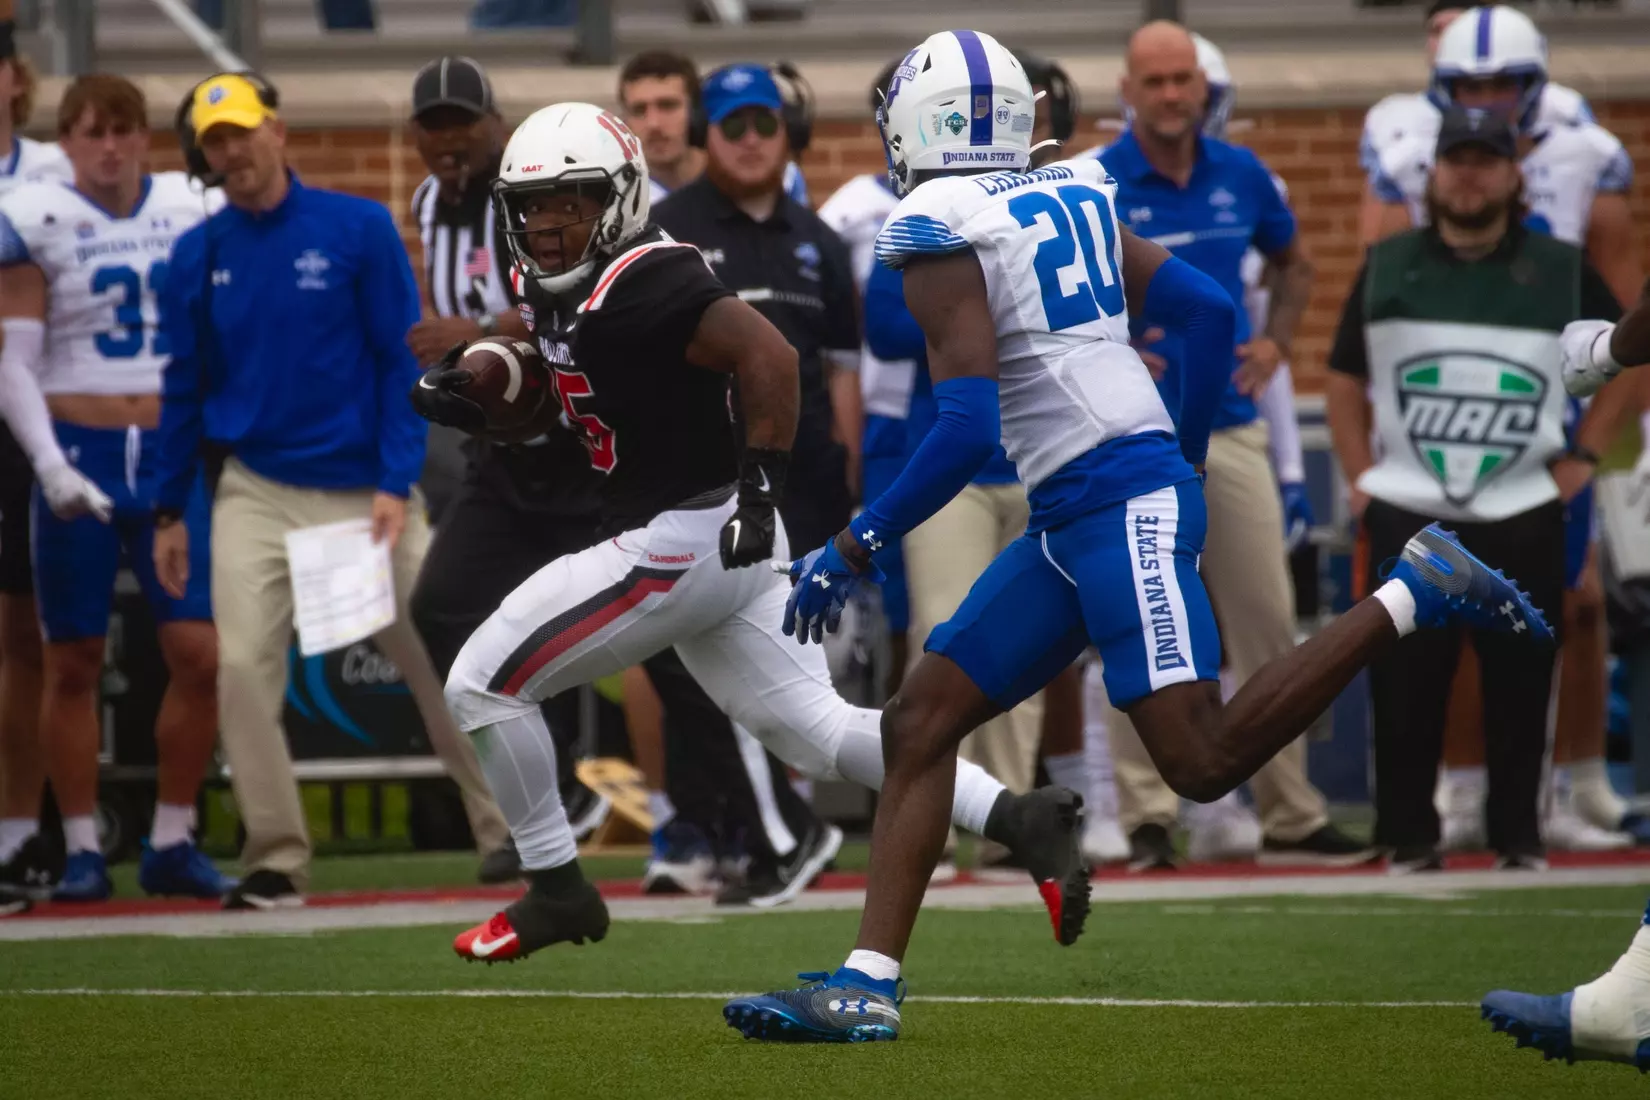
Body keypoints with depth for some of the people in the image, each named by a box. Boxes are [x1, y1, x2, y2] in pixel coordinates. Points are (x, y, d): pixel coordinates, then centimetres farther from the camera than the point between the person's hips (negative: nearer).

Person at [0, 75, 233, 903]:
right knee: (74, 664, 2)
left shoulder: (190, 213, 6)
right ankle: (82, 851, 10)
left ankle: (172, 842, 8)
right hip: (81, 454, -2)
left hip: (172, 456, 2)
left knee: (201, 653, -5)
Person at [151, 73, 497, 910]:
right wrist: (169, 510, 9)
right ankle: (275, 859, -4)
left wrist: (397, 485, -12)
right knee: (243, 668, -12)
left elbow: (405, 363, -4)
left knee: (441, 660, 2)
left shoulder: (360, 230, -3)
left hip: (366, 493, -2)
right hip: (255, 493, 2)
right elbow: (185, 389, 11)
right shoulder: (197, 257, 5)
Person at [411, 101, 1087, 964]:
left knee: (485, 683, 0)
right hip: (720, 548, 10)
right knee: (819, 729, 7)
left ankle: (556, 890, 10)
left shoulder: (639, 286, -19)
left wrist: (762, 484, -28)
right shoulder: (557, 290, 10)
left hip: (678, 543, -10)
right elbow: (539, 414, 24)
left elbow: (768, 356, -28)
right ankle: (1017, 819, -3)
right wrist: (463, 402, 5)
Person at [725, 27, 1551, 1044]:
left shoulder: (941, 237, -8)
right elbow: (1212, 312, 15)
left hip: (1120, 501, -9)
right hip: (1071, 520, 9)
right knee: (922, 720, 6)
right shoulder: (1071, 199, 15)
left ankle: (1414, 594, -9)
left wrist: (855, 550, -8)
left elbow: (967, 430, -16)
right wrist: (1185, 459, 26)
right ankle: (867, 985, 2)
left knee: (1205, 762, -14)